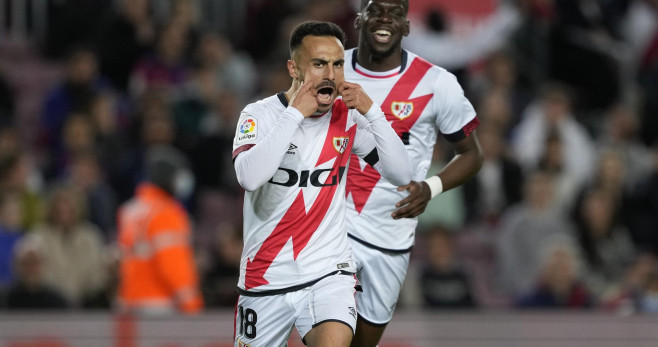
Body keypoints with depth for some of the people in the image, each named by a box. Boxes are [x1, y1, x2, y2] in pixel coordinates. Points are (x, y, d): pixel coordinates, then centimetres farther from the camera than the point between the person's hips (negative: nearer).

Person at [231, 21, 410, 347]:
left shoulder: (348, 118, 1)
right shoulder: (260, 114, -8)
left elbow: (401, 175, -4)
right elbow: (249, 178, -27)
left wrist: (370, 111, -14)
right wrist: (296, 112, -24)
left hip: (328, 271, 0)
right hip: (265, 279, 0)